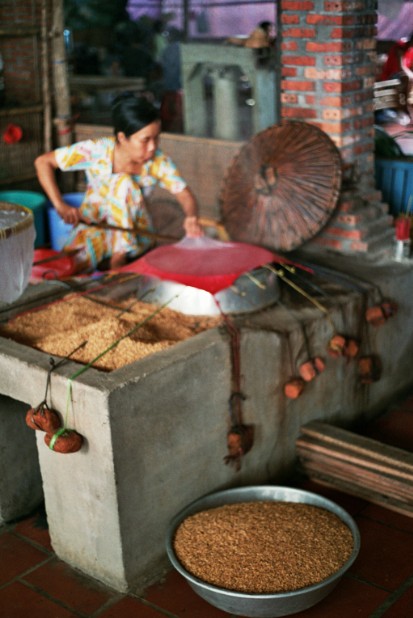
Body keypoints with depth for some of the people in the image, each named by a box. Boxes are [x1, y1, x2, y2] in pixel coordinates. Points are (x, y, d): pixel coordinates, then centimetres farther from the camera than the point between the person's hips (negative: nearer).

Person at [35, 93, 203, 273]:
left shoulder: (159, 162, -16)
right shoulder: (97, 150, -20)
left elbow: (185, 195, -18)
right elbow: (42, 162, -15)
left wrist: (191, 218, -42)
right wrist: (60, 206, -27)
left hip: (132, 234, 3)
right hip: (94, 225, -2)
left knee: (124, 182, -28)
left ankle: (119, 259, -22)